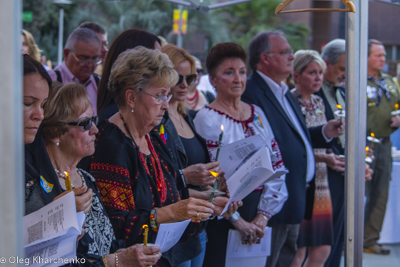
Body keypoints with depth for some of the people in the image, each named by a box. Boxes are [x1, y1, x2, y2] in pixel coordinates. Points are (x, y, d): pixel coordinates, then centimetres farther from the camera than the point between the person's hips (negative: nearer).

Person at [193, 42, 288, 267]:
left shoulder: (257, 113, 10)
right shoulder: (206, 118, -7)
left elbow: (276, 166, 6)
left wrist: (263, 216, -4)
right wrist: (238, 220, -13)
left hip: (260, 216, 5)